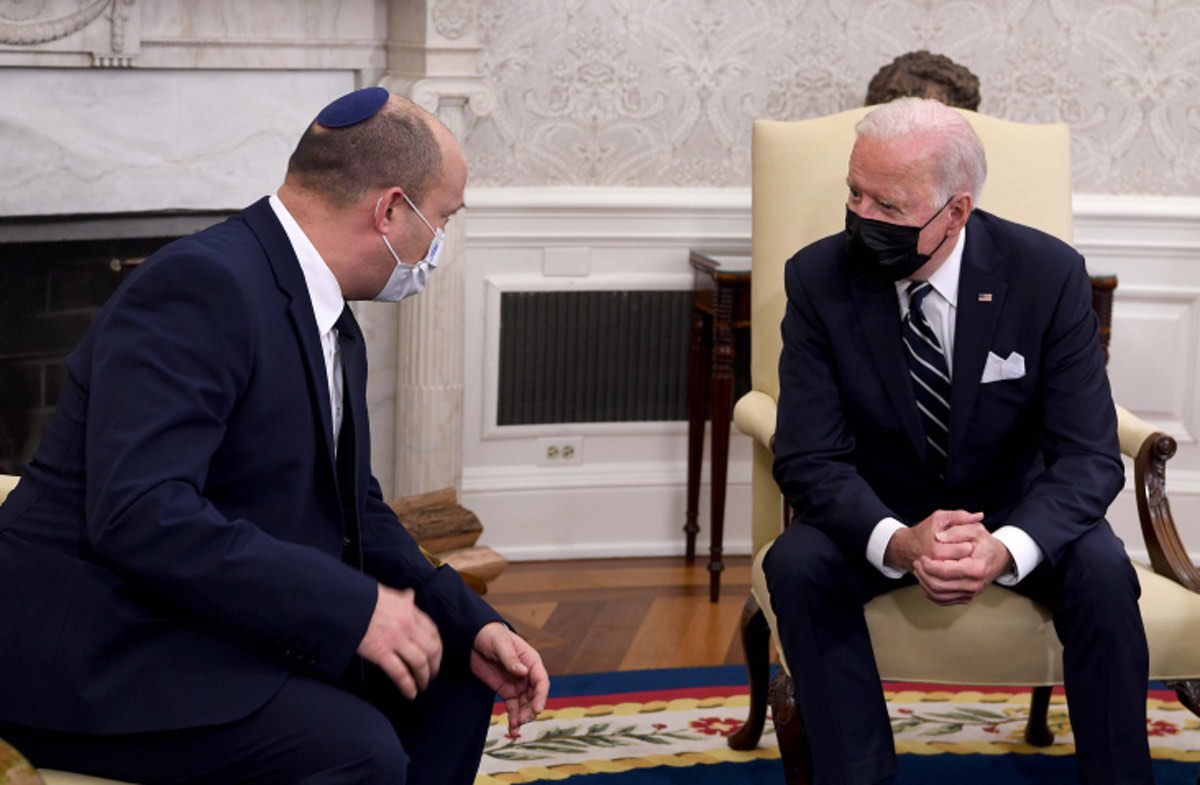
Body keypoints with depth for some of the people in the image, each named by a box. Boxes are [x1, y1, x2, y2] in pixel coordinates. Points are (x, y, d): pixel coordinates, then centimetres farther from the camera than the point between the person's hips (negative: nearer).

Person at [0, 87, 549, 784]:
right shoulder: (201, 285, -20)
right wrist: (352, 607, -28)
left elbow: (358, 513, 18)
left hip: (225, 628, 10)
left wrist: (470, 626, 2)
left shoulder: (335, 331, 12)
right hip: (101, 658, -10)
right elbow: (140, 514, -30)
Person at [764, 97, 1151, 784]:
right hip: (878, 515, 1)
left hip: (1015, 514, 0)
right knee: (798, 564, -29)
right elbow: (809, 457, -16)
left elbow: (1089, 455, -19)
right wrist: (897, 543, -37)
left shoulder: (1049, 274, -17)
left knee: (1101, 568, -30)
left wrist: (1005, 548, -39)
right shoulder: (819, 278, -15)